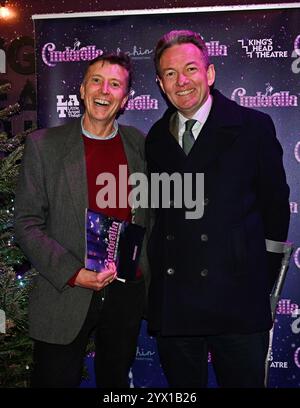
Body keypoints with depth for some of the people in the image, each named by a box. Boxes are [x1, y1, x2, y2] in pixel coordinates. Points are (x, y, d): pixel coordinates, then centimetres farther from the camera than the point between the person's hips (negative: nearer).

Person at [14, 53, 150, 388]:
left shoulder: (140, 144, 3)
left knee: (116, 380, 20)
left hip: (127, 293, 3)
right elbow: (26, 224, -7)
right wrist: (74, 274, -16)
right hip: (65, 295, -3)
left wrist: (144, 269, -1)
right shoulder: (44, 144, -5)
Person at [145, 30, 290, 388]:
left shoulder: (254, 127, -2)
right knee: (181, 386, 17)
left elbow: (275, 205, 1)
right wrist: (157, 275, 7)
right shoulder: (156, 138, 10)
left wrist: (262, 282, 0)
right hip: (171, 303, 4)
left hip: (237, 302, -3)